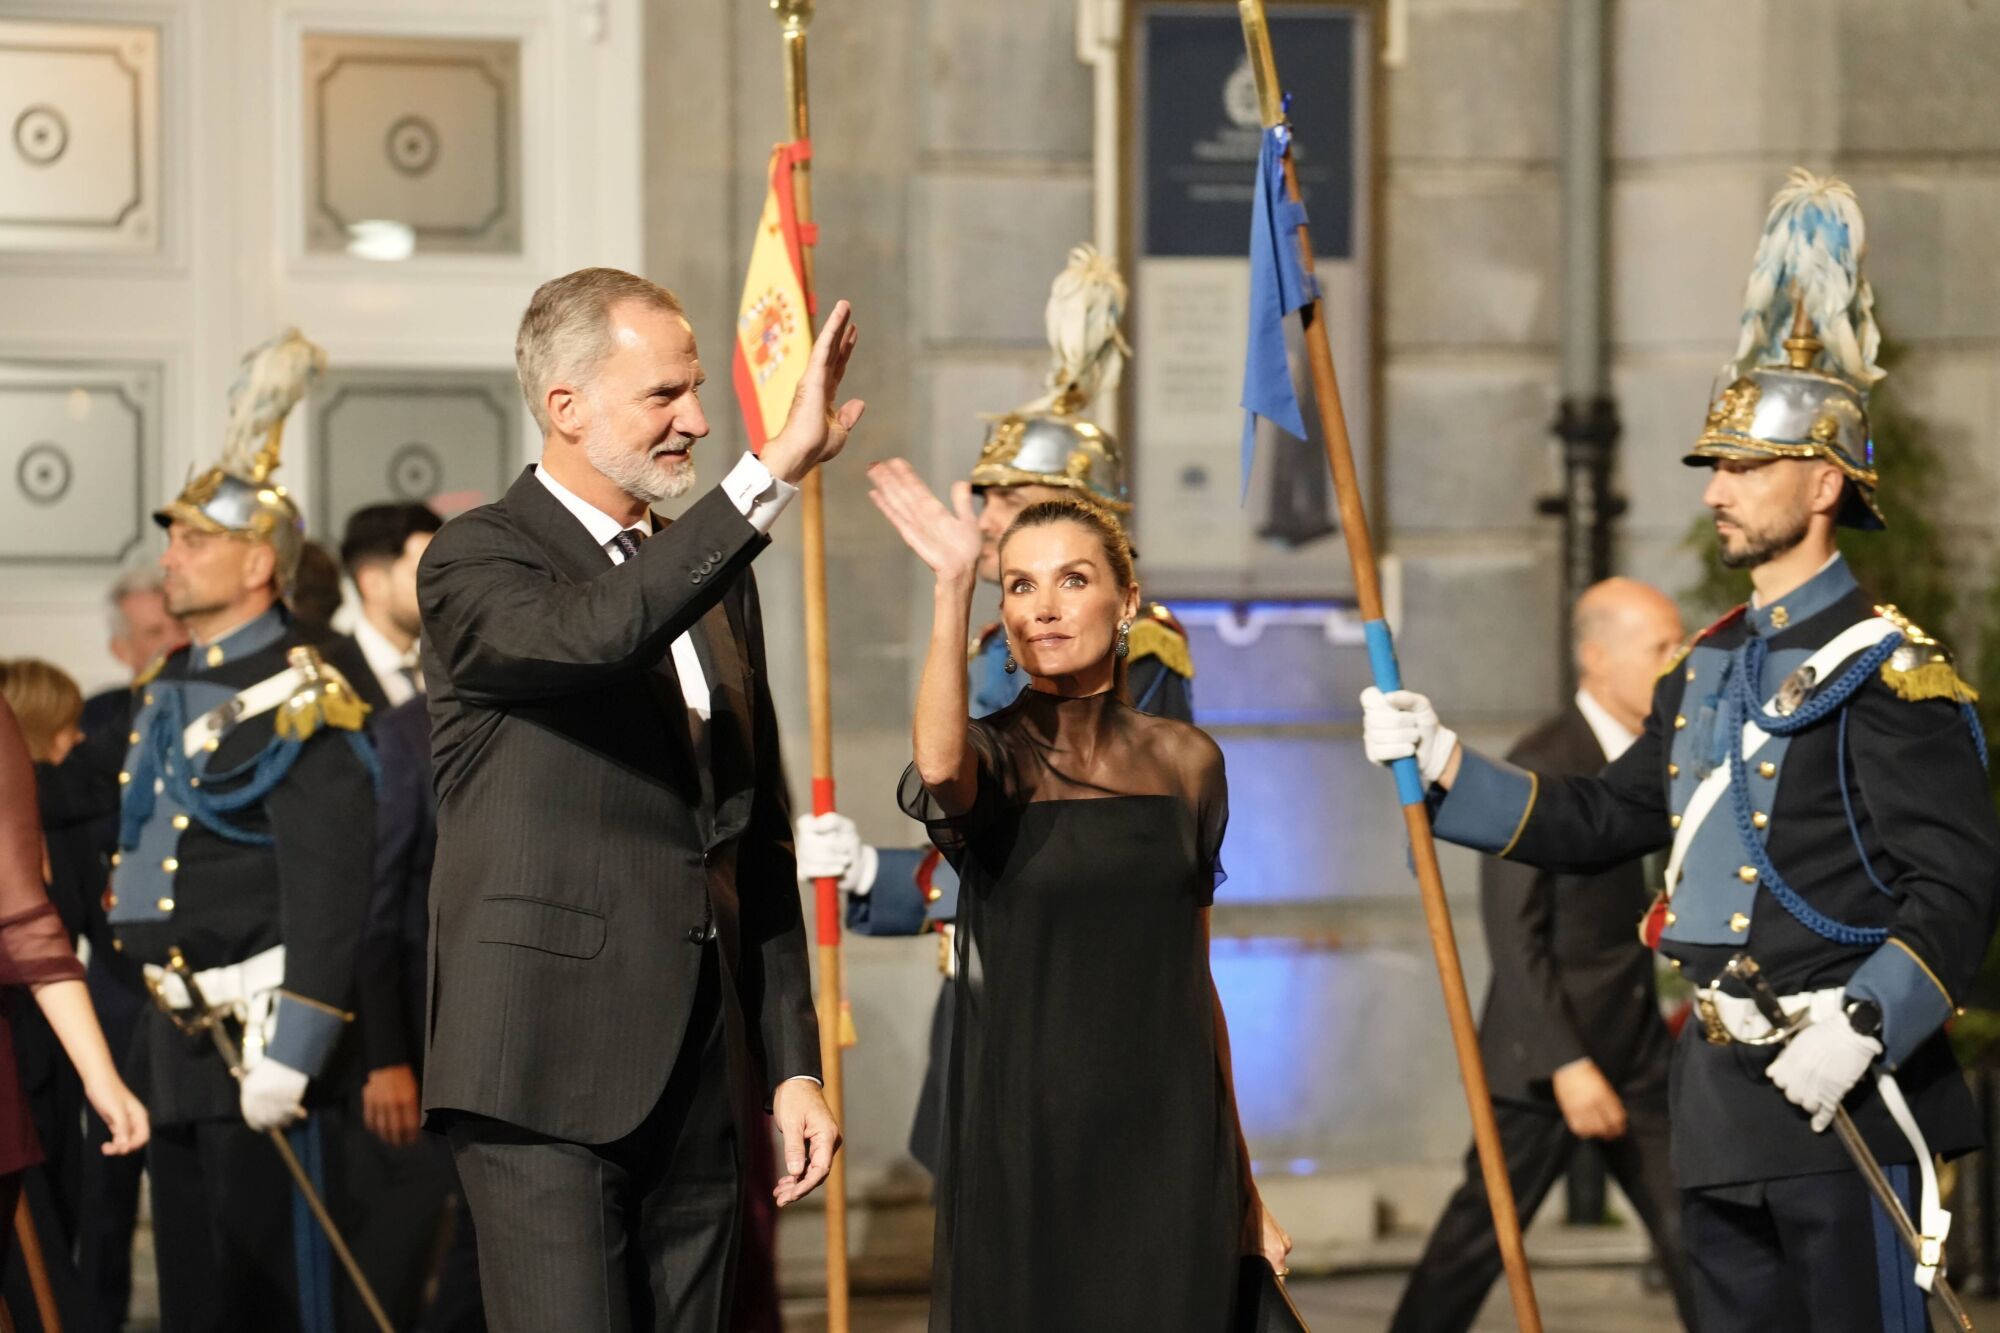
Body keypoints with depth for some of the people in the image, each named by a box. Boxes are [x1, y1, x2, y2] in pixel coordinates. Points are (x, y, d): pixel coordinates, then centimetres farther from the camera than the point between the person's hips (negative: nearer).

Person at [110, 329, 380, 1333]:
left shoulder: (297, 704, -14)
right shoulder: (171, 688, 14)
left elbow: (329, 899, -19)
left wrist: (287, 1056, -23)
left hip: (261, 1037, -9)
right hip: (178, 1036, 9)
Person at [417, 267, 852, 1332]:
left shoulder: (712, 572, 17)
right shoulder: (475, 563, -5)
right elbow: (595, 635, -29)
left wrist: (792, 1063, 16)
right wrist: (775, 470, -32)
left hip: (690, 1079, 7)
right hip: (546, 1076, -7)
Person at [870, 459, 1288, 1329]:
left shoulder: (1184, 761, 7)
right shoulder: (993, 760, -3)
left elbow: (1193, 977, 13)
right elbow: (938, 767, -29)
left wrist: (1242, 1182, 15)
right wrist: (952, 589, -40)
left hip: (1168, 1145, 3)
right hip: (1023, 1148, -3)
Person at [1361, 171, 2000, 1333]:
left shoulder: (1892, 670, -11)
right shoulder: (1709, 667, 15)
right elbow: (1603, 822, 19)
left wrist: (1861, 1029, -26)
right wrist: (1444, 765, 10)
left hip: (1847, 1095, -8)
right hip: (1724, 1102, 8)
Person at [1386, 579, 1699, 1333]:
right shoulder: (1541, 770, -15)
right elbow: (1516, 937, -18)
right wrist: (1567, 1065, -22)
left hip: (1638, 1050, 7)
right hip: (1550, 1054, -7)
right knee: (1479, 1234, 5)